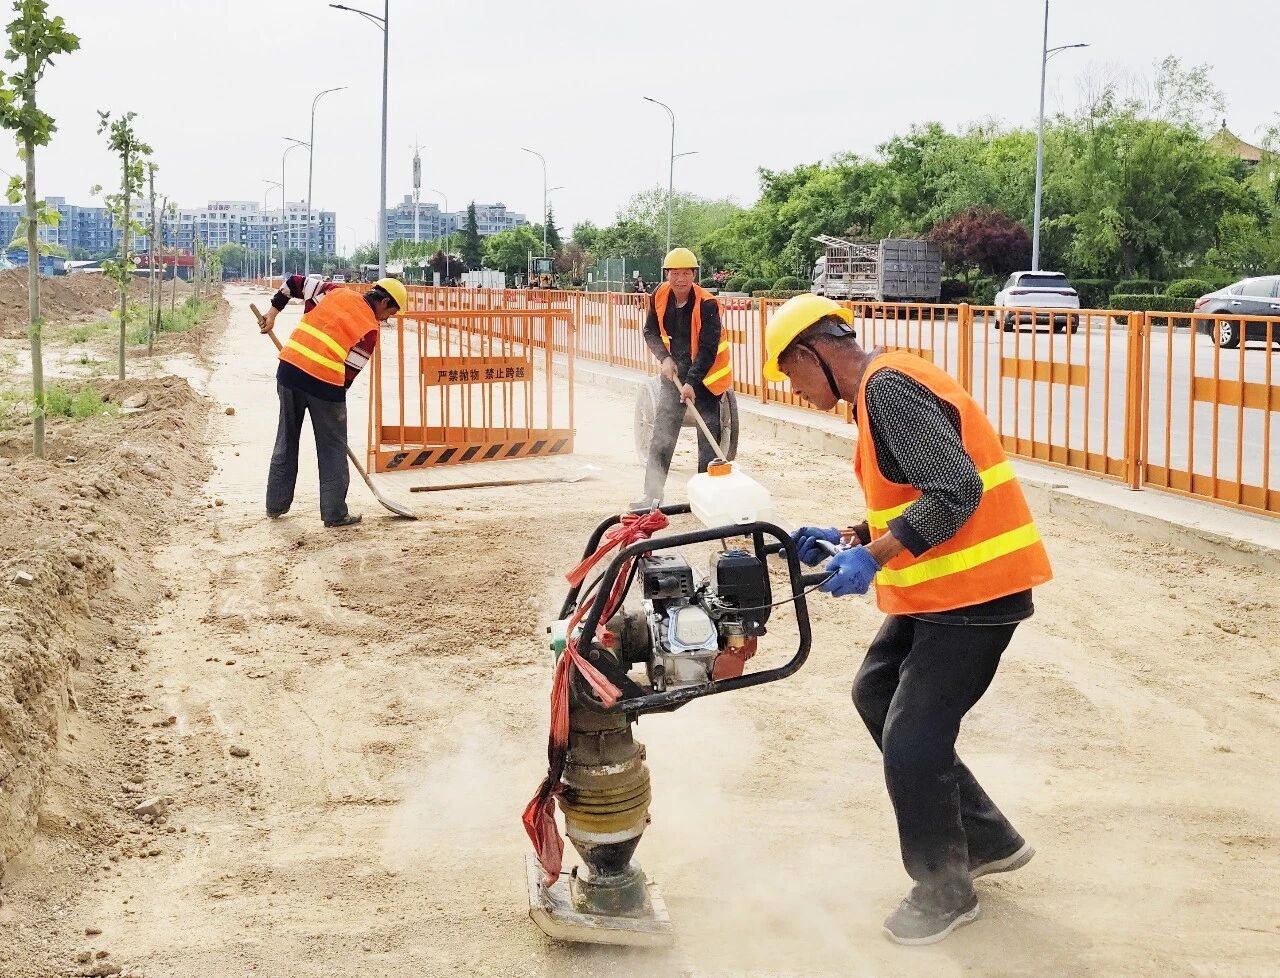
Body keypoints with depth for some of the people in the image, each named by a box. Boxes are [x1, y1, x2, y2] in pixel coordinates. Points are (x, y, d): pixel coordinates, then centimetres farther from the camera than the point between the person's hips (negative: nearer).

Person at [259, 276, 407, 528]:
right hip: (325, 382, -5)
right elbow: (350, 371, -1)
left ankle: (276, 505, 27)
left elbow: (296, 283, 14)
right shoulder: (370, 328, -1)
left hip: (289, 370, 5)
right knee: (333, 449, 9)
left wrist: (273, 312, 20)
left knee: (286, 441, 18)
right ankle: (335, 514, 12)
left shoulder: (336, 292, 12)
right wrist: (336, 392, 10)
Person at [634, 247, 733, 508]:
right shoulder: (660, 296, -6)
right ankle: (652, 494, 10)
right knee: (662, 430, 5)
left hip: (705, 372, -5)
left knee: (708, 435, -5)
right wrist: (664, 358, -10)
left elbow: (708, 349, -23)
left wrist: (692, 382, -30)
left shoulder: (707, 304, -22)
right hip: (674, 369, 5)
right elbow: (651, 332, 6)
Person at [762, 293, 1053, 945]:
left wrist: (872, 556, -25)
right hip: (939, 589, 11)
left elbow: (956, 490, -26)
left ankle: (946, 892, 16)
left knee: (910, 742, -6)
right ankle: (988, 840, 29)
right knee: (876, 693, 20)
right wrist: (848, 538, 12)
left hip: (975, 591, -11)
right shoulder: (880, 388, 14)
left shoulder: (887, 387, -18)